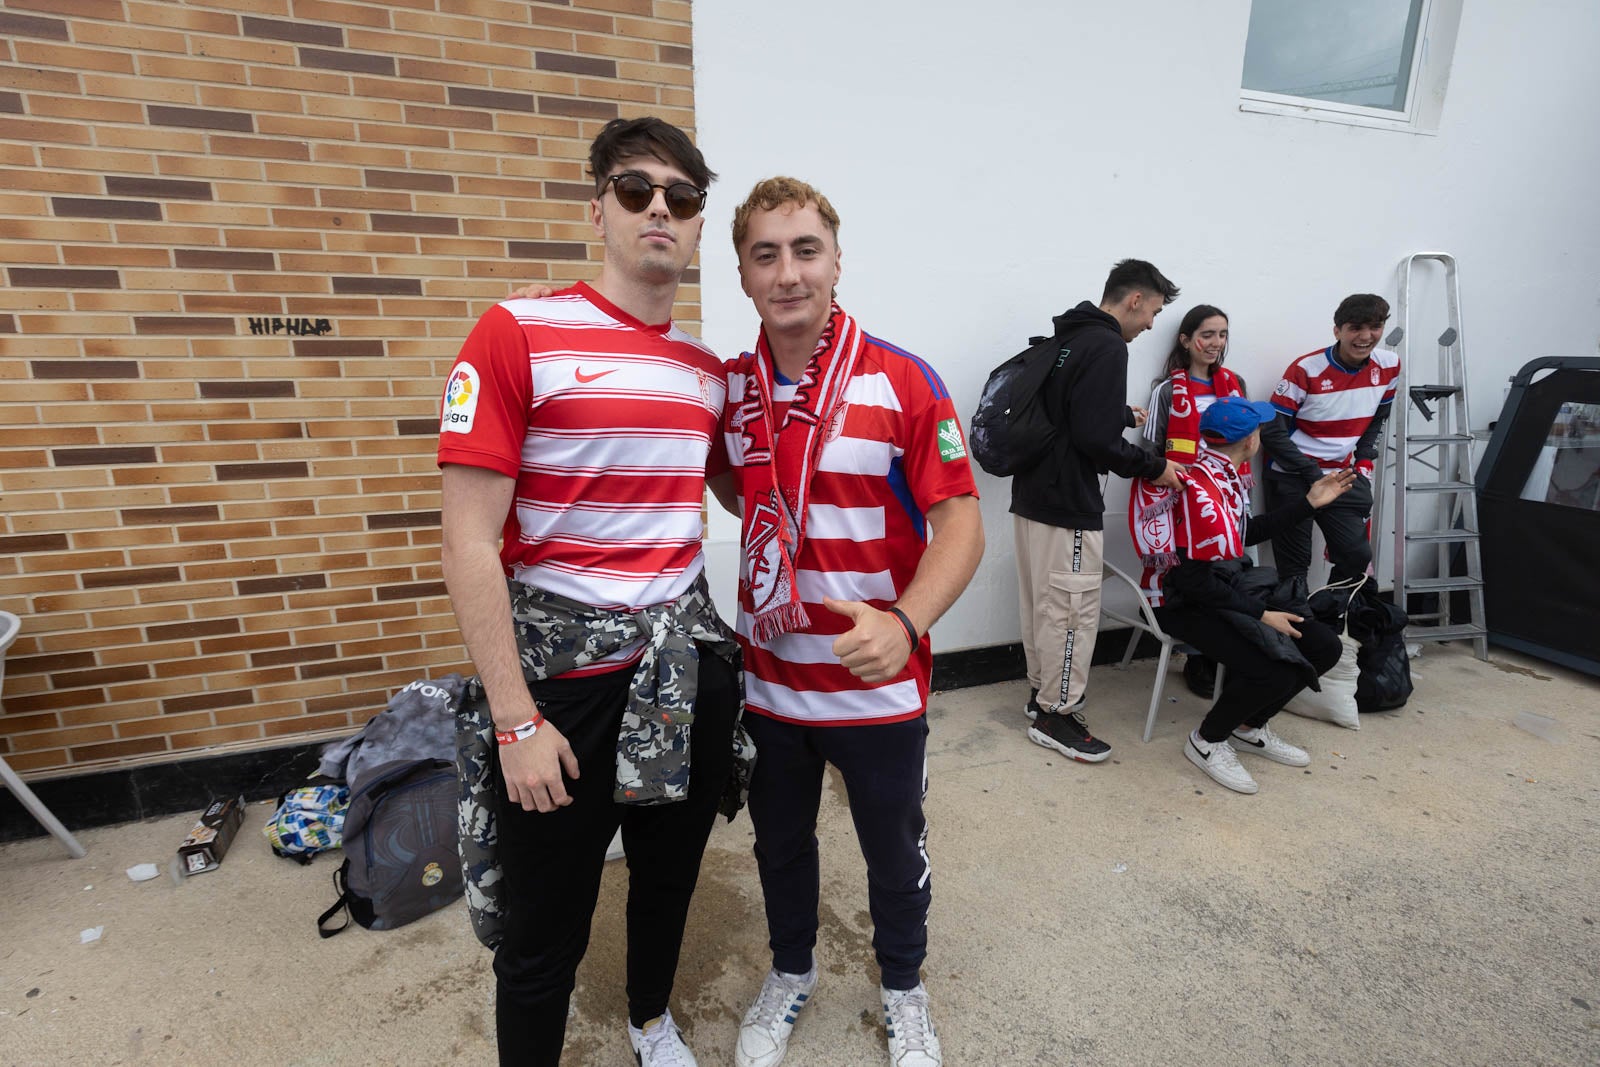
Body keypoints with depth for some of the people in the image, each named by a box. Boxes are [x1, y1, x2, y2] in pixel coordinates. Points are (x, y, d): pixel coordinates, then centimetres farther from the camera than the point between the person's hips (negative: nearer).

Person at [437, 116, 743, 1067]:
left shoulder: (708, 367, 6)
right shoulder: (518, 334, -10)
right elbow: (469, 544, -13)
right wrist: (517, 721, -14)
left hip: (687, 662, 5)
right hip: (566, 666, -5)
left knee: (670, 877, 24)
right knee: (546, 931, 12)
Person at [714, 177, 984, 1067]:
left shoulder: (904, 383, -14)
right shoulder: (731, 387, -1)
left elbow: (962, 525, -17)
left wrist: (905, 624, -32)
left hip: (879, 683, -3)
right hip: (768, 675, 4)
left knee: (895, 849, 19)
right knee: (780, 840, 23)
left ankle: (904, 988, 49)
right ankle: (792, 971, 53)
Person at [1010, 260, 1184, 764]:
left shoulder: (1066, 339, 14)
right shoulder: (1107, 347, -14)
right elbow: (1096, 439, -20)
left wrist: (1123, 413, 33)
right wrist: (1153, 467, -7)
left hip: (1030, 495, 10)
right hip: (1068, 504, -10)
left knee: (1041, 603, 18)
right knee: (1072, 610, 1)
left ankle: (1042, 692, 31)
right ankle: (1057, 713, 13)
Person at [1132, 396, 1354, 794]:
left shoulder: (1223, 475, 7)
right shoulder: (1200, 489, -24)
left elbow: (1247, 533, 23)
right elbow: (1193, 580, -25)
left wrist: (1309, 502, 23)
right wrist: (1260, 614, -19)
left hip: (1229, 587, 10)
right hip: (1185, 602, -10)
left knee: (1325, 647, 2)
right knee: (1276, 670, -27)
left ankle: (1249, 728, 19)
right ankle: (1207, 740, 0)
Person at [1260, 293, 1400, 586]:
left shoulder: (1389, 365, 2)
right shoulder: (1306, 369, -14)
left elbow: (1377, 419, 18)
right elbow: (1272, 431, -14)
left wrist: (1364, 462, 4)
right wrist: (1313, 474, -16)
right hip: (1291, 477, -5)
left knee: (1358, 555, 1)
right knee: (1294, 566, -3)